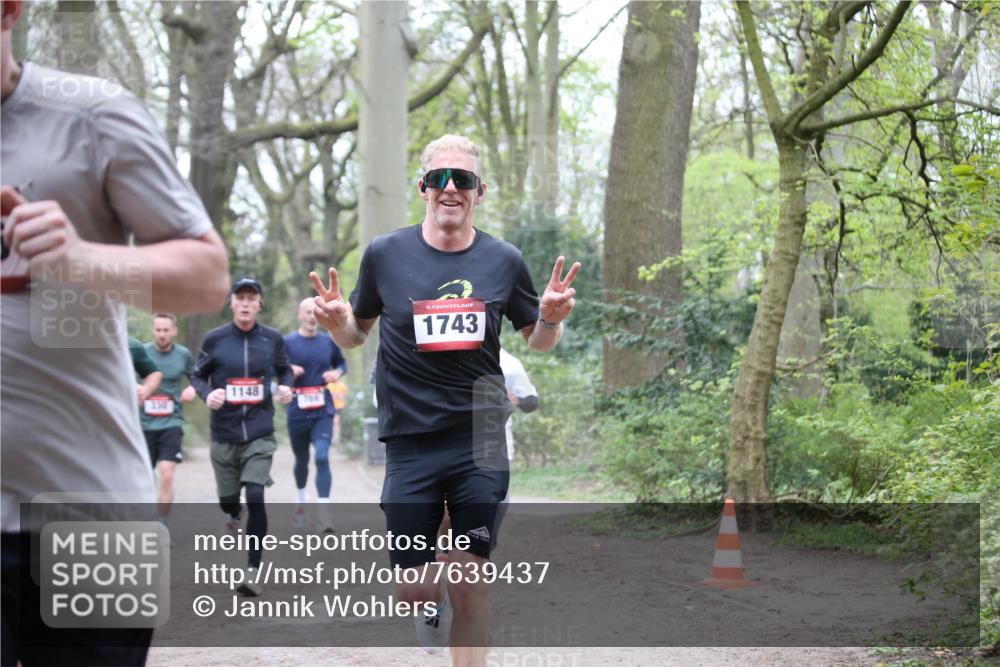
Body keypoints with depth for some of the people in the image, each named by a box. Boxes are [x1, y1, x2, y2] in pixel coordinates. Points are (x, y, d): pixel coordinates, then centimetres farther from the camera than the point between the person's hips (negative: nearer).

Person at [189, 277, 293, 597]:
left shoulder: (272, 339, 0)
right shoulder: (215, 339, -3)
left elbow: (285, 369, 16)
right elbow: (197, 374, 6)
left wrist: (286, 387, -6)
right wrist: (206, 394, -15)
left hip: (260, 432, -1)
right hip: (224, 432, 1)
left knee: (255, 497, -14)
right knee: (228, 499, 10)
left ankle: (254, 570, -7)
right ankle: (234, 513, 51)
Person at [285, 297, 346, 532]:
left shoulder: (328, 342, 6)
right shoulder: (287, 342, -1)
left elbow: (341, 362, 21)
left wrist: (337, 372, -1)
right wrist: (287, 371, -19)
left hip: (323, 411, 0)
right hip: (297, 412, 0)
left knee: (322, 457, -15)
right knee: (301, 460, 14)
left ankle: (324, 513, -18)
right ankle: (300, 500, 42)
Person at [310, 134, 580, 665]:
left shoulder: (503, 261, 2)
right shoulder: (385, 254, 0)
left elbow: (537, 341, 15)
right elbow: (356, 334, 12)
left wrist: (550, 318, -7)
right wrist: (337, 322, -11)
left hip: (480, 442, 0)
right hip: (410, 443, 0)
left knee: (468, 587, -2)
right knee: (413, 593, 1)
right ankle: (430, 608, 38)